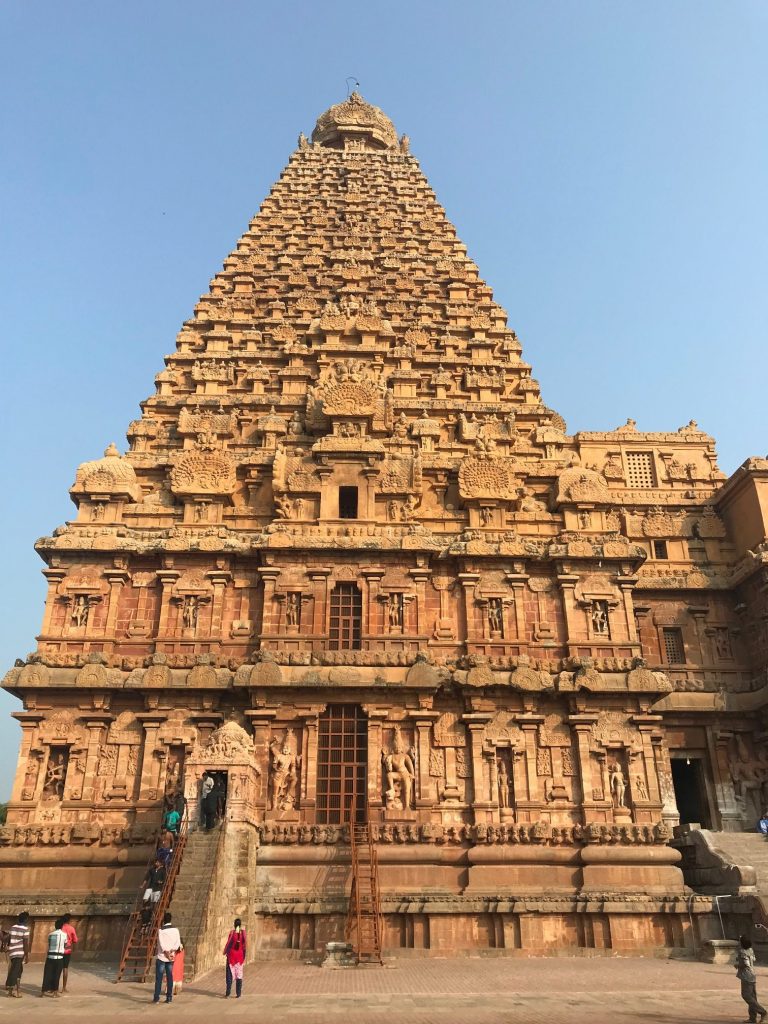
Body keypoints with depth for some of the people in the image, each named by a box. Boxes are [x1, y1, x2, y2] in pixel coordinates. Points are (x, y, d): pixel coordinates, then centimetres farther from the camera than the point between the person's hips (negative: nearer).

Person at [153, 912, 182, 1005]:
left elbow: (162, 944, -13)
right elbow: (178, 943, -4)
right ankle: (169, 997, 7)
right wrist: (172, 951, -9)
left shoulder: (161, 930, -8)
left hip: (162, 957, -3)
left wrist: (167, 953, -8)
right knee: (169, 977, 7)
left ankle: (156, 997, 2)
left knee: (159, 978, 4)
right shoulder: (176, 930, 4)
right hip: (171, 957, 3)